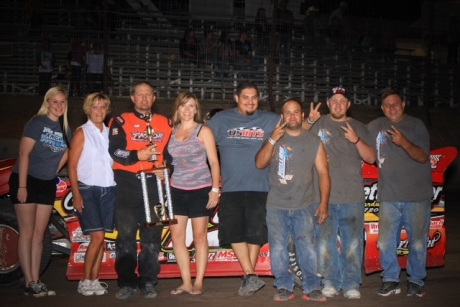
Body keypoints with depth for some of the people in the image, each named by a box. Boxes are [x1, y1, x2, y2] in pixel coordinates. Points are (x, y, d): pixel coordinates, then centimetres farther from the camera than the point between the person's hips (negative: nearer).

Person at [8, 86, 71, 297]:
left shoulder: (65, 129, 8)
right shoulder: (37, 122, -8)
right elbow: (24, 154, -14)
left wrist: (52, 172, 7)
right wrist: (22, 186, -19)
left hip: (47, 184, 6)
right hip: (26, 181, -6)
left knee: (39, 234, 7)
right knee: (27, 233, -4)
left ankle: (36, 282, 12)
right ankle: (29, 283, -1)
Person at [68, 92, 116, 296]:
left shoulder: (110, 132, 13)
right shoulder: (82, 133, 0)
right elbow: (72, 165, -4)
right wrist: (76, 194, -12)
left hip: (109, 189, 4)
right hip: (88, 189, -4)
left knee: (102, 239, 5)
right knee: (97, 237, -11)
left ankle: (95, 280, 14)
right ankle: (85, 281, 3)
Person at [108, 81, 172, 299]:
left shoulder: (165, 123, 15)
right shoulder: (121, 121, 7)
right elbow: (114, 151, -6)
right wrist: (137, 155, -21)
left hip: (154, 184, 2)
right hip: (127, 184, -2)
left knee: (152, 236, 3)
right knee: (126, 235, -1)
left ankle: (148, 283, 12)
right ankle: (127, 283, 8)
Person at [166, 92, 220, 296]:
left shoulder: (203, 130, -1)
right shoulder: (172, 131, 10)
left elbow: (214, 162, -4)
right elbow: (169, 161, 15)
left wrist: (215, 189, -11)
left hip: (200, 189, -4)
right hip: (177, 190, 4)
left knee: (199, 237, 3)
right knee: (176, 237, 4)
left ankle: (198, 282, 13)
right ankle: (186, 282, 15)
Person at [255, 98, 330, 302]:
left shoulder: (314, 142, 6)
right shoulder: (273, 139, 8)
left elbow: (323, 173, 3)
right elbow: (259, 164, -5)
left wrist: (324, 202, -5)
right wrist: (273, 140, -15)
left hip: (304, 206, 0)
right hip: (276, 206, 1)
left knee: (307, 248, -4)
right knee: (278, 248, 0)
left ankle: (312, 288, 6)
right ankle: (284, 287, 11)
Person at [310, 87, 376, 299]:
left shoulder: (358, 128, 12)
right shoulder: (317, 124, 10)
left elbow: (371, 158, 6)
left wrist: (356, 140, -9)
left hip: (353, 196, 1)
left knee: (353, 243, 1)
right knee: (325, 242, 1)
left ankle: (351, 283, 11)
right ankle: (331, 281, 14)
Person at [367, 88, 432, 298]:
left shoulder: (416, 125, -2)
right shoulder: (375, 126, 8)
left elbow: (423, 157, -10)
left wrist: (404, 142, -26)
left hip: (417, 195, -2)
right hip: (388, 196, 3)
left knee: (417, 243, 5)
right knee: (386, 242, 4)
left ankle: (416, 281, 21)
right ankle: (390, 280, 18)